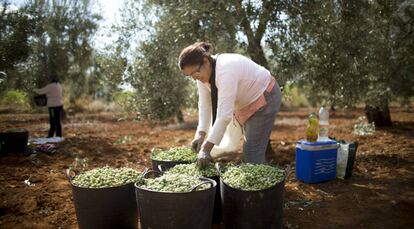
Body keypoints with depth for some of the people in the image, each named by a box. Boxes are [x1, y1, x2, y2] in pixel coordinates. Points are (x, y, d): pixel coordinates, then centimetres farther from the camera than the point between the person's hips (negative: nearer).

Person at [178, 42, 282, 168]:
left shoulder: (226, 71, -37)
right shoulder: (202, 72, -12)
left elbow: (224, 115, -39)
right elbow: (204, 105, -9)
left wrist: (206, 148, -38)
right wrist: (200, 134, -21)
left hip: (264, 97, -8)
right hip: (247, 101, 9)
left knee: (252, 150, -11)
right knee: (251, 147, 14)